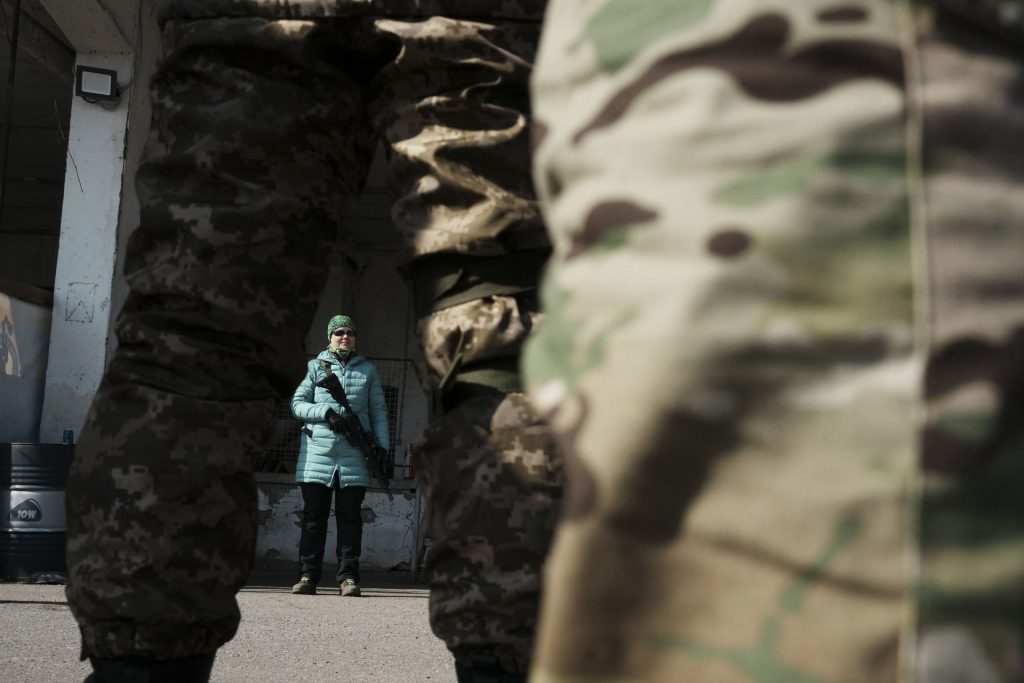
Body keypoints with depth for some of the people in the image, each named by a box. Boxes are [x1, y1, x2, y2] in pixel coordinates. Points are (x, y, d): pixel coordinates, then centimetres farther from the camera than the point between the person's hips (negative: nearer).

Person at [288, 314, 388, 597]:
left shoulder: (368, 370, 14)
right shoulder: (315, 367, 11)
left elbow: (378, 412, 12)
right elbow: (297, 403, 5)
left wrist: (383, 447, 3)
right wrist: (325, 411, -12)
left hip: (354, 456, 0)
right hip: (318, 452, 0)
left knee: (350, 516, 1)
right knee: (314, 516, 1)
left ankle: (348, 577, 3)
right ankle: (308, 576, 4)